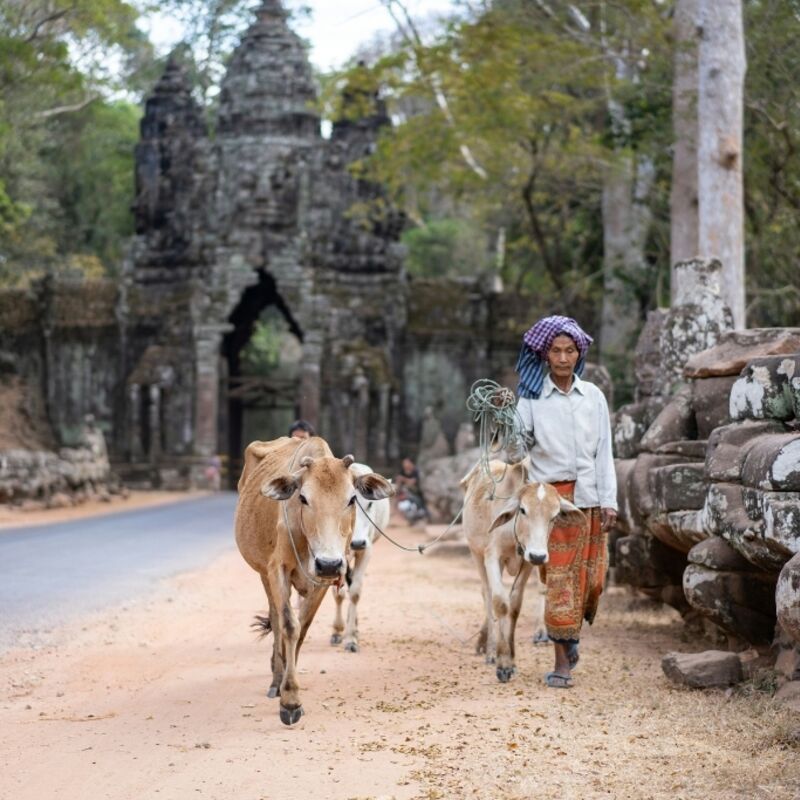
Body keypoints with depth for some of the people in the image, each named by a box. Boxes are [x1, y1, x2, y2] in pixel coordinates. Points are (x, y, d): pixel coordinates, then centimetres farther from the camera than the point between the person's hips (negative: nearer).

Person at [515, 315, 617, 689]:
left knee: (592, 575, 3)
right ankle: (562, 661, -1)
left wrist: (608, 500, 3)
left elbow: (604, 451, 9)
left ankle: (570, 635, 29)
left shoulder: (593, 396, 9)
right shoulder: (532, 398, 1)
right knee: (559, 574, -5)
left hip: (589, 496, 3)